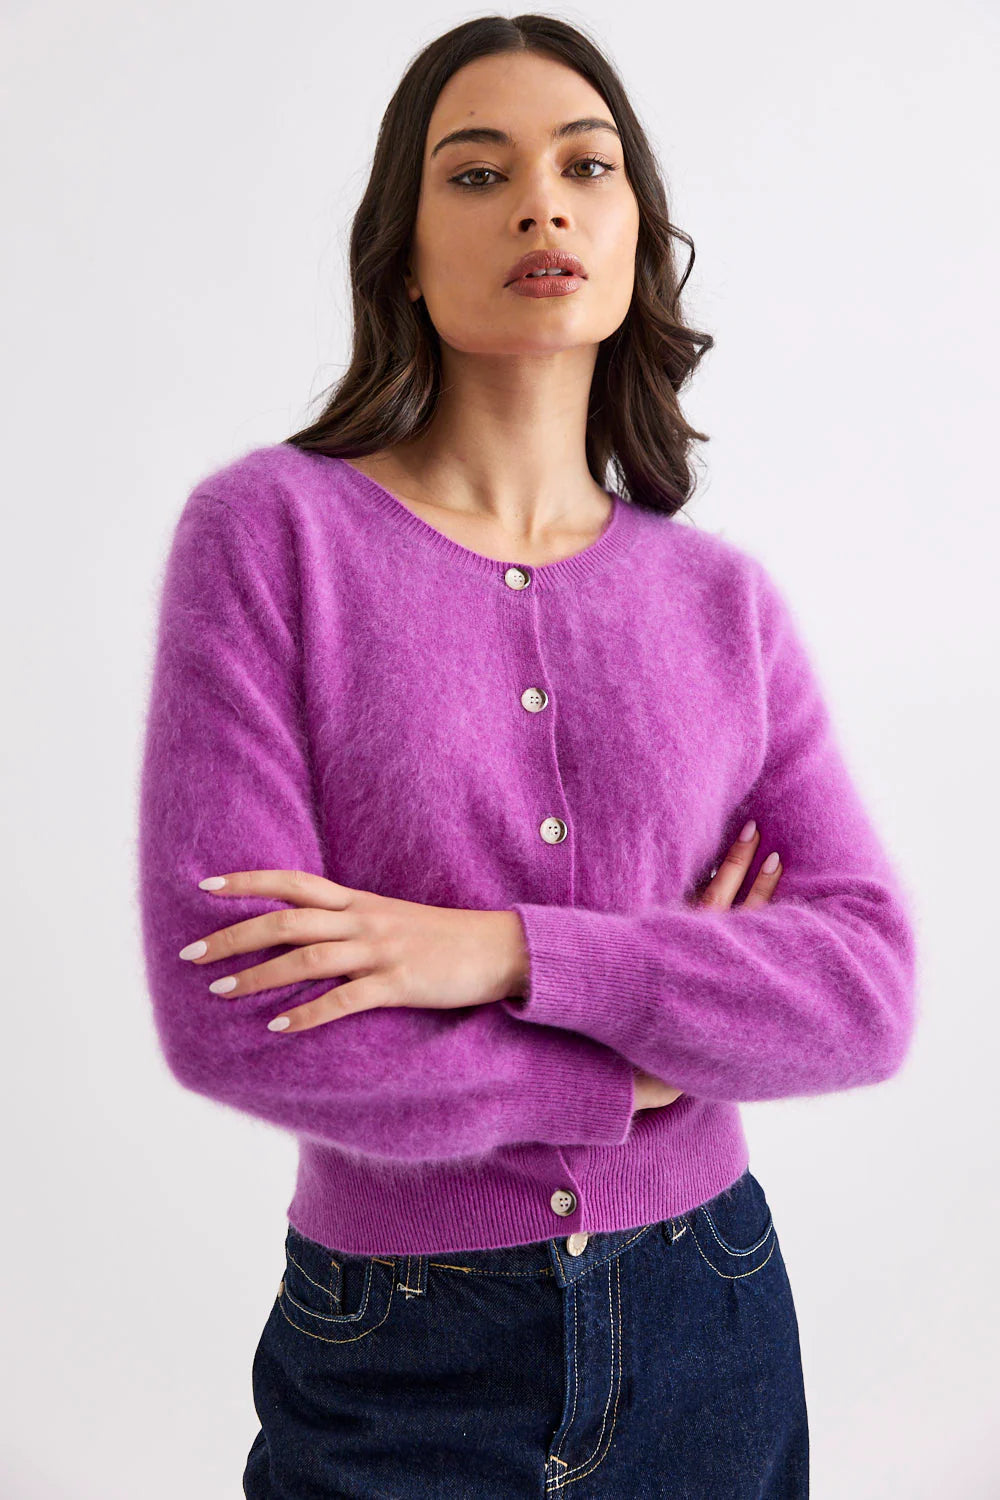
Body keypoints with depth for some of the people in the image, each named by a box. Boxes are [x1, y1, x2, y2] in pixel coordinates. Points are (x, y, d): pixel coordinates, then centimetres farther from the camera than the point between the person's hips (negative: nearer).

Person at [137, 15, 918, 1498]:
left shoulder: (726, 599, -1)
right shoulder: (268, 529, -11)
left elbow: (871, 992, -9)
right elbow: (230, 1016, -18)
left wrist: (511, 951, -22)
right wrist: (646, 1061, -11)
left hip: (709, 1332, 3)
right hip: (396, 1371, -3)